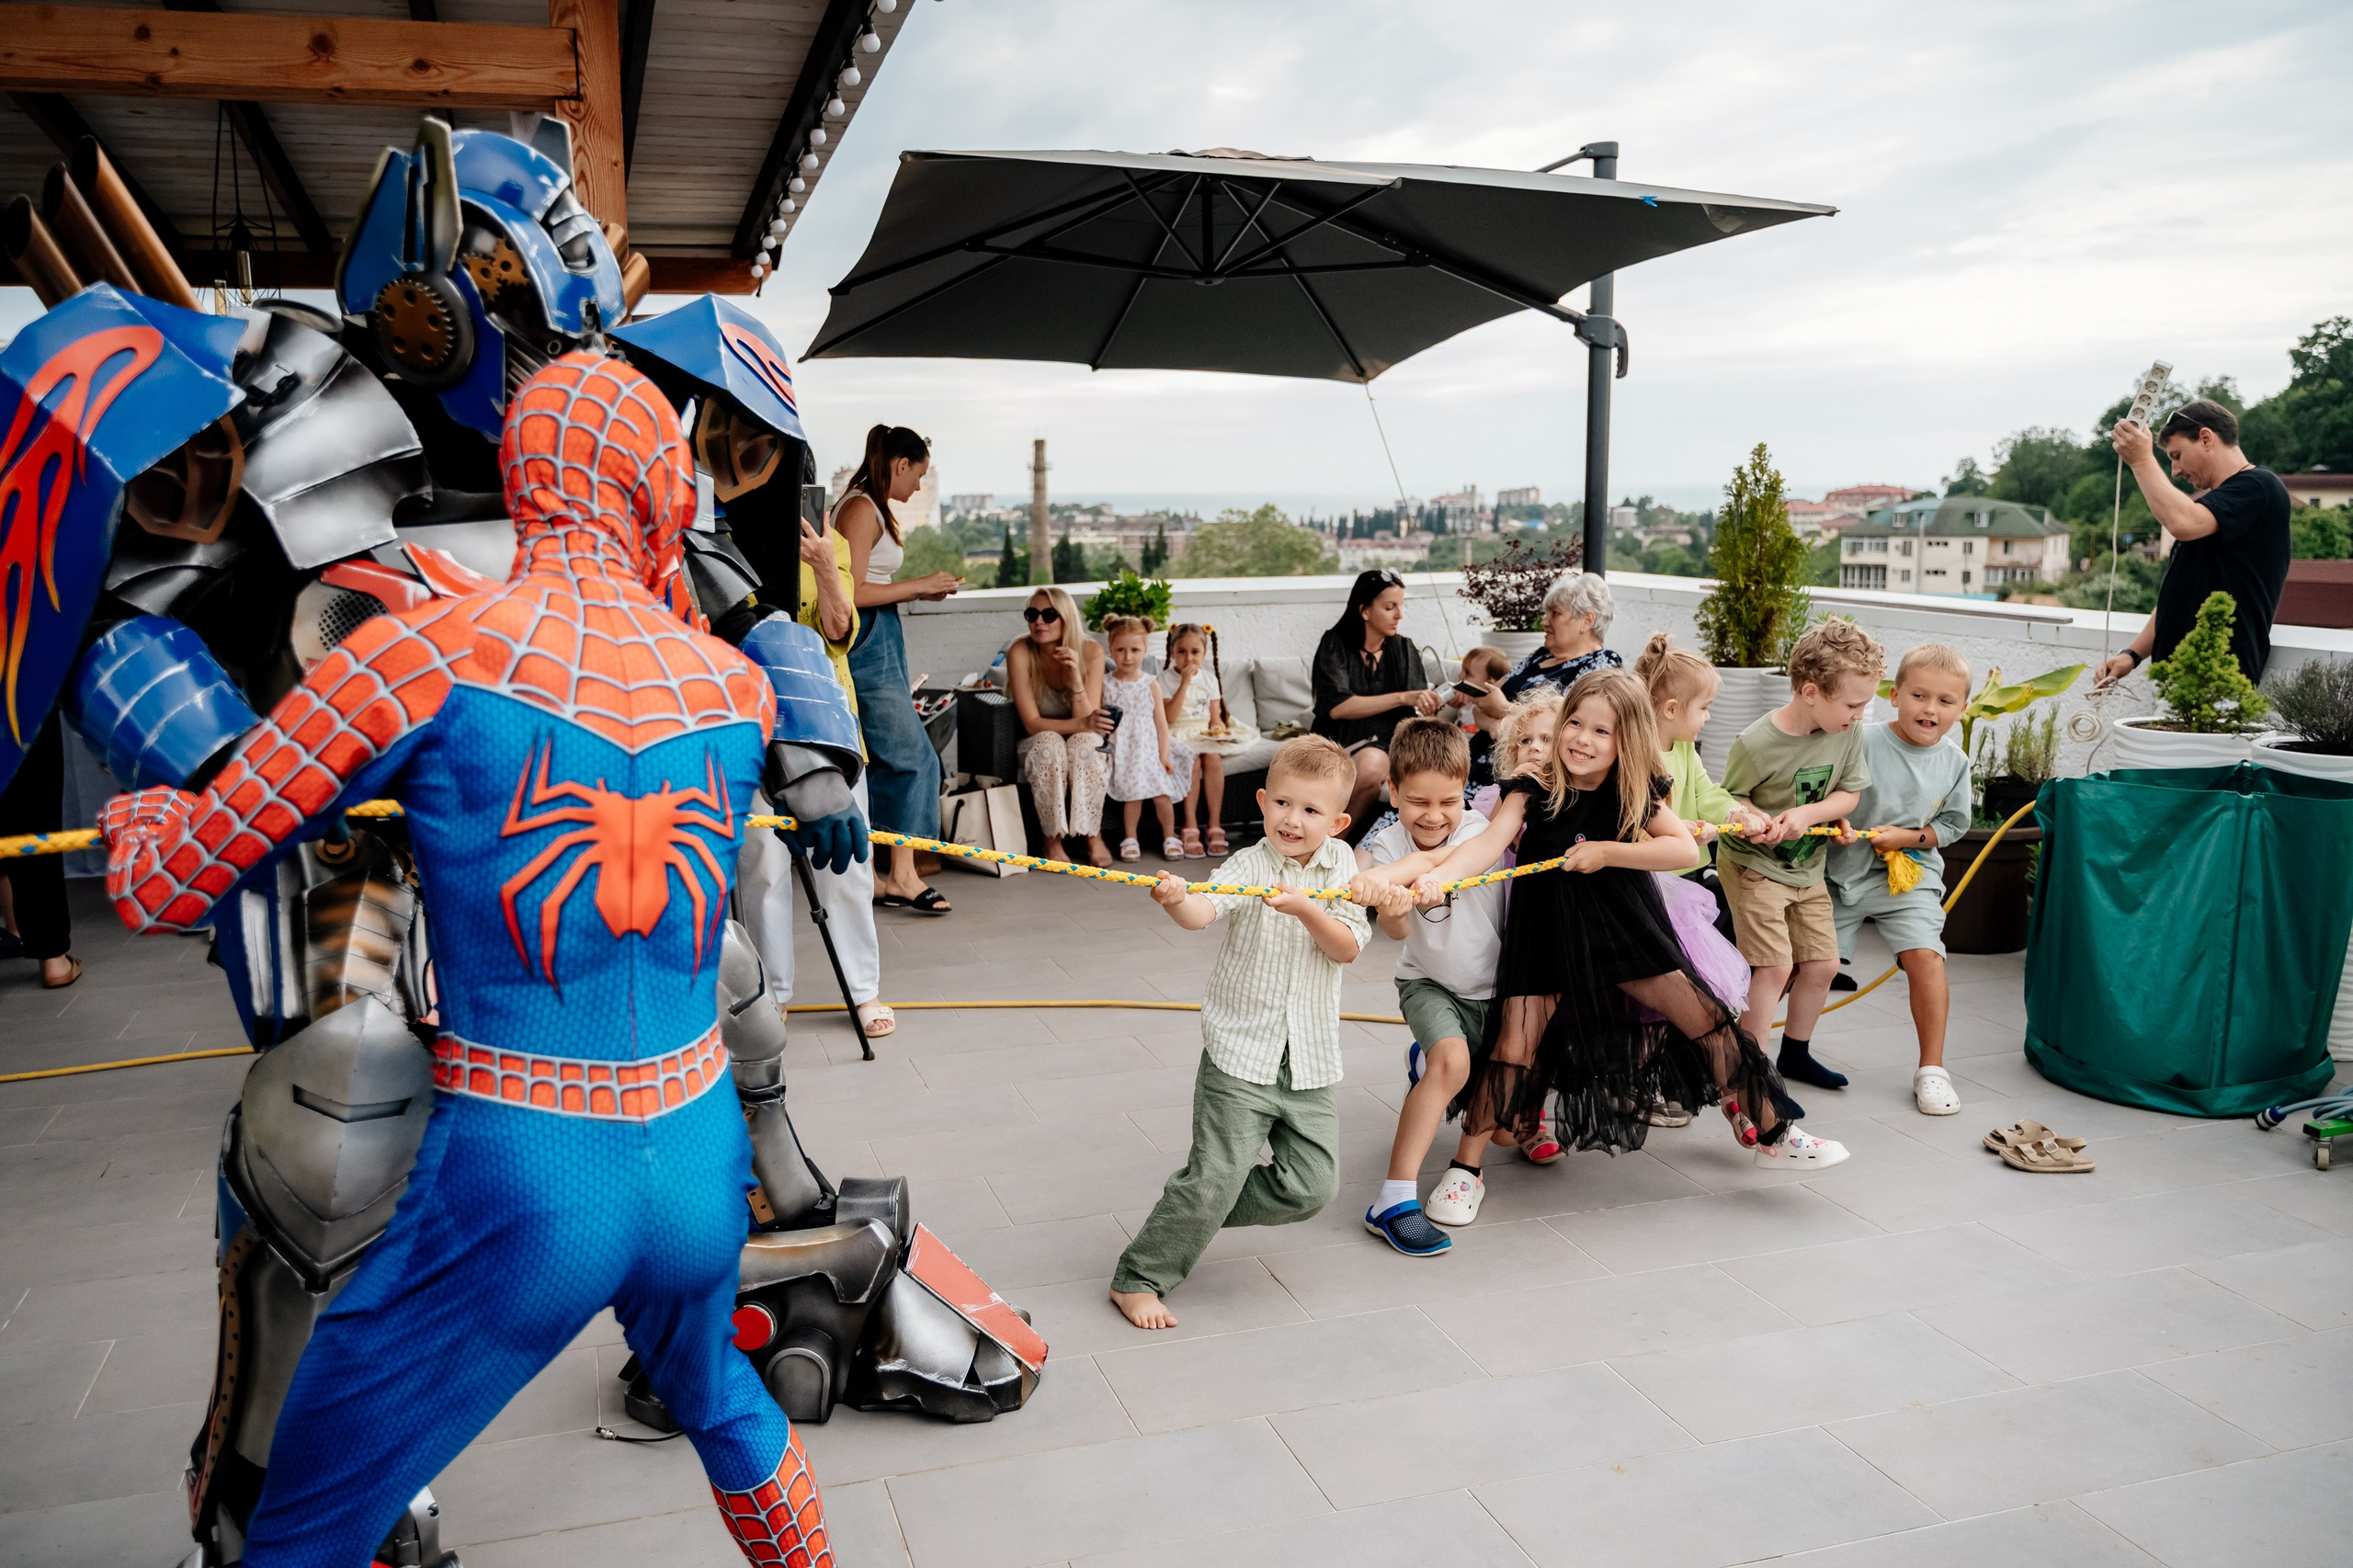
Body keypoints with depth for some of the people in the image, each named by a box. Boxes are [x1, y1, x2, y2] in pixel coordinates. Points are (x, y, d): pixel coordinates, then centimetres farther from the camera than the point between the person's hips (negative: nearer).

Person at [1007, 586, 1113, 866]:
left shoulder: (1091, 652, -15)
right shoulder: (1020, 653, -17)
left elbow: (1086, 720, -19)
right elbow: (1032, 723, -20)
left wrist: (1075, 675, -34)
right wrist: (1081, 724, -35)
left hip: (1085, 747, 1)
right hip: (1039, 749, 0)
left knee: (1082, 743, -33)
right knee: (1049, 743, -34)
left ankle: (1094, 837, -18)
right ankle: (1053, 841, -22)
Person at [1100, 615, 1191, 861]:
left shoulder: (1151, 686, 3)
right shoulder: (1105, 684, 2)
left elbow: (1161, 722, 4)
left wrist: (1164, 754, -2)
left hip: (1149, 748, 1)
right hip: (1121, 750, -1)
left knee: (1162, 793, -9)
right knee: (1132, 794, -13)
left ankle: (1170, 837, 9)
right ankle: (1130, 839, 5)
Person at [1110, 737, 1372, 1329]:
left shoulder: (1340, 865, 3)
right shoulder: (1247, 867, -8)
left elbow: (1348, 948, -5)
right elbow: (1205, 912, -27)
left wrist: (1307, 910, -23)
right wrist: (1178, 900, -50)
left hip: (1311, 1062, 4)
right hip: (1240, 1055, -4)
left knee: (1311, 1188, 3)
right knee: (1216, 1174, -8)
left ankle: (1193, 1211, 25)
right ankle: (1138, 1278, 10)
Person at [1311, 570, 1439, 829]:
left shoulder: (1405, 650, 9)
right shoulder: (1335, 644, -1)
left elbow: (1421, 712, 3)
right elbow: (1337, 707, -15)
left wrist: (1450, 702, -20)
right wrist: (1402, 698, -21)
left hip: (1379, 743, 2)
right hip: (1334, 740, -2)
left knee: (1371, 768, -34)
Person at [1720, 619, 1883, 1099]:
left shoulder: (1848, 734, -10)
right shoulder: (1756, 743, -24)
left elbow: (1849, 793, -2)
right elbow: (1730, 796, -9)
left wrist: (1806, 814, -20)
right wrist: (1755, 821, -29)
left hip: (1807, 867, 6)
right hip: (1753, 865, -6)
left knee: (1822, 962, 10)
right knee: (1774, 965, -12)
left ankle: (1796, 1053, 32)